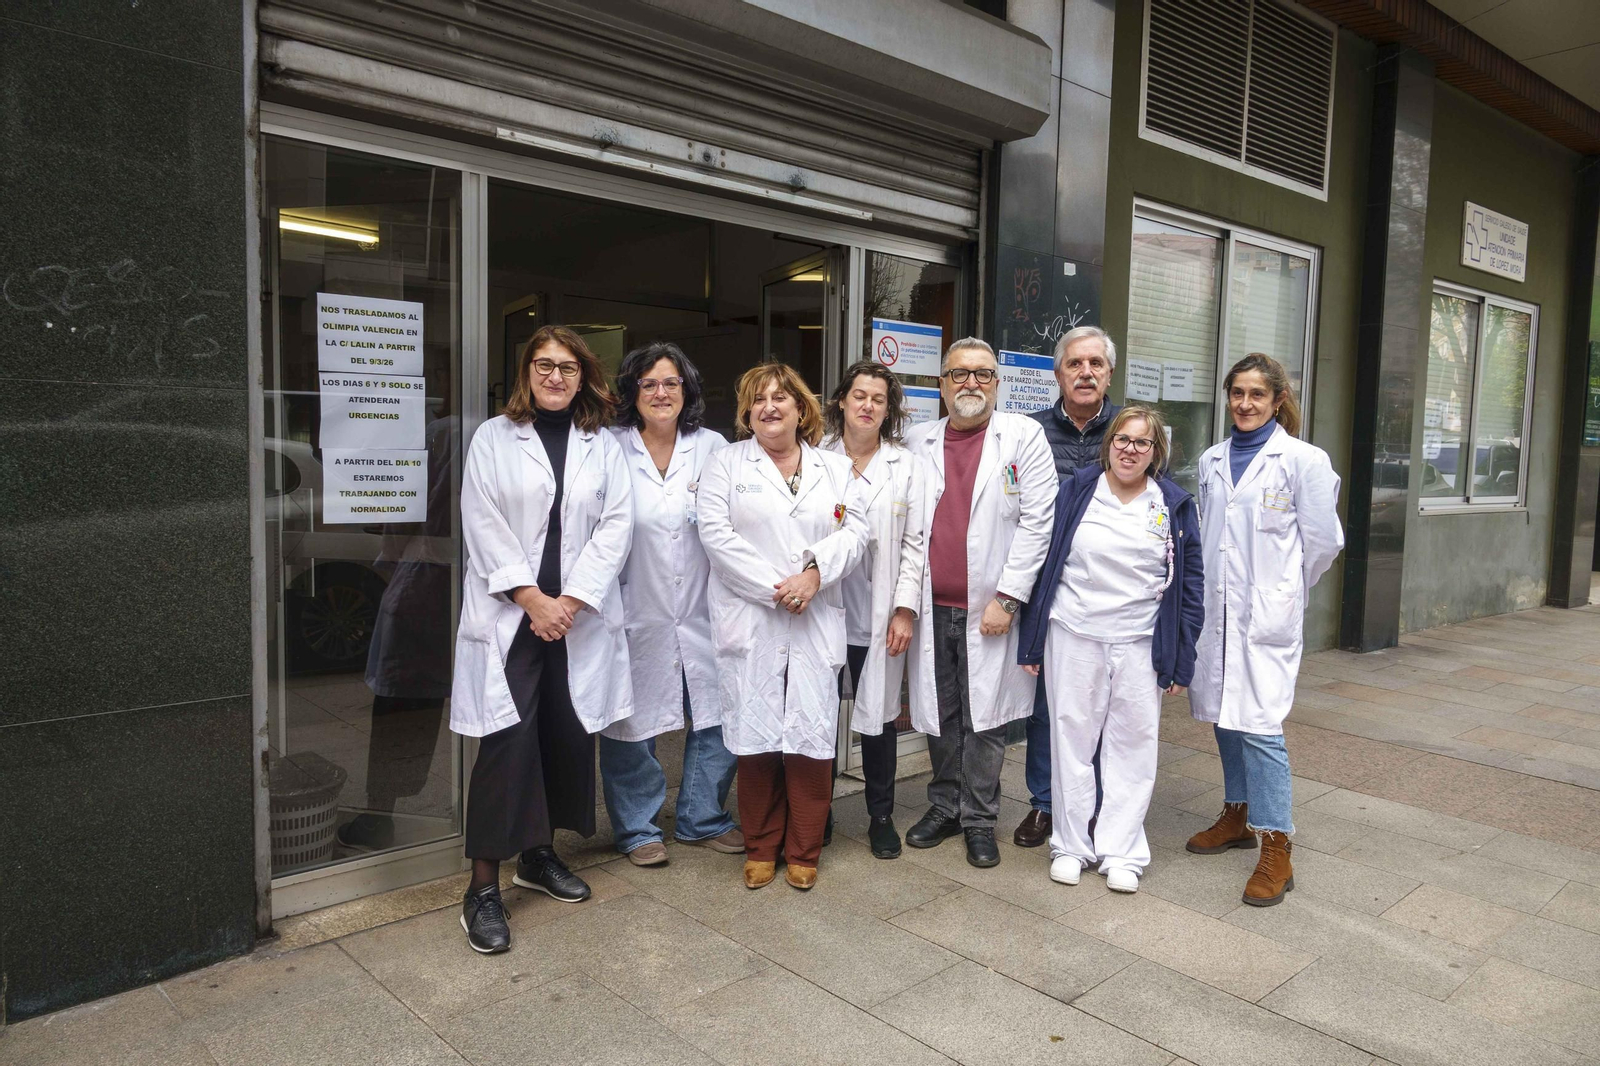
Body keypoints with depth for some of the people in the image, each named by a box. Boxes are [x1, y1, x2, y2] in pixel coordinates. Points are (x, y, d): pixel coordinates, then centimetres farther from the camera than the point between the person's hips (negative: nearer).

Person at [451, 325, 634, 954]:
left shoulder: (603, 447, 9)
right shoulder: (493, 438, 3)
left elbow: (616, 525, 0)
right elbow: (484, 527, -4)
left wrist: (570, 601, -10)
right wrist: (533, 599, -12)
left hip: (580, 617, 3)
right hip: (509, 616, -3)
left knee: (568, 736, 8)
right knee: (508, 742, -6)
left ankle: (539, 855, 27)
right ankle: (483, 887, 3)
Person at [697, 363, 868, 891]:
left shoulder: (834, 467, 15)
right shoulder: (726, 463, 7)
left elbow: (854, 532, 5)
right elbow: (716, 533, -5)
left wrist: (814, 574, -13)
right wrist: (773, 589, -11)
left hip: (817, 624, 2)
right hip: (749, 622, -1)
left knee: (811, 737, 1)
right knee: (755, 734, 2)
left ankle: (803, 851, 16)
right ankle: (760, 848, 19)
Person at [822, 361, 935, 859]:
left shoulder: (907, 467, 5)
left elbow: (915, 543, 2)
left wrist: (905, 609, -5)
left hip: (879, 616, 0)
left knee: (879, 715, 8)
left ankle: (881, 817, 25)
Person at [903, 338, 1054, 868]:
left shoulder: (1024, 437, -1)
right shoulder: (917, 443, 9)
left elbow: (1037, 522, -7)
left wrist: (1006, 597, -11)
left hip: (990, 609, -3)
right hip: (931, 607, 3)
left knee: (985, 719, 5)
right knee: (940, 715, 12)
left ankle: (979, 819, 20)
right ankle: (944, 807, 29)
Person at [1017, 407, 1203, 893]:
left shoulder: (1176, 506, 4)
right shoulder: (1075, 492, 2)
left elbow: (1190, 585, 5)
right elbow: (1045, 564, 3)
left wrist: (1181, 659, 1)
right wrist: (1032, 641, 1)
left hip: (1140, 644, 1)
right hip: (1073, 637, 0)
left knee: (1134, 744, 5)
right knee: (1071, 737, 7)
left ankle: (1121, 851, 19)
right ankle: (1070, 845, 21)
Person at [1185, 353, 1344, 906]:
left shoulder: (1303, 460, -6)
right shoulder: (1211, 461, 10)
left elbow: (1323, 540, -2)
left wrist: (1284, 590, 6)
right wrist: (1209, 588, 13)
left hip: (1268, 614, -6)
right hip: (1216, 608, 6)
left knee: (1259, 724, -10)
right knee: (1223, 715, 14)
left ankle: (1276, 848, 0)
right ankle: (1238, 815, 31)